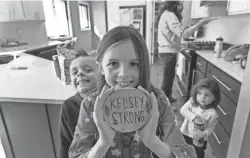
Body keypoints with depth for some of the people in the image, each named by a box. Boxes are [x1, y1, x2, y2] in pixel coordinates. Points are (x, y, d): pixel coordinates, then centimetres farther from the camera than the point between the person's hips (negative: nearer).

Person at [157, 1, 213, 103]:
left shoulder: (166, 14, 17)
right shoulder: (169, 15, -15)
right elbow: (183, 33, -23)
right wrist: (200, 23, -18)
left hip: (166, 50, 11)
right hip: (169, 52, -11)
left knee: (168, 77, 20)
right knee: (168, 78, -3)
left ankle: (167, 97, 35)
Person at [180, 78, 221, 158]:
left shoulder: (212, 113, -25)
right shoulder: (192, 102, -19)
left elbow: (211, 127, -22)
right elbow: (183, 110, -27)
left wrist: (205, 133, -41)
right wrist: (193, 116, -40)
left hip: (200, 138, -2)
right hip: (185, 132, 2)